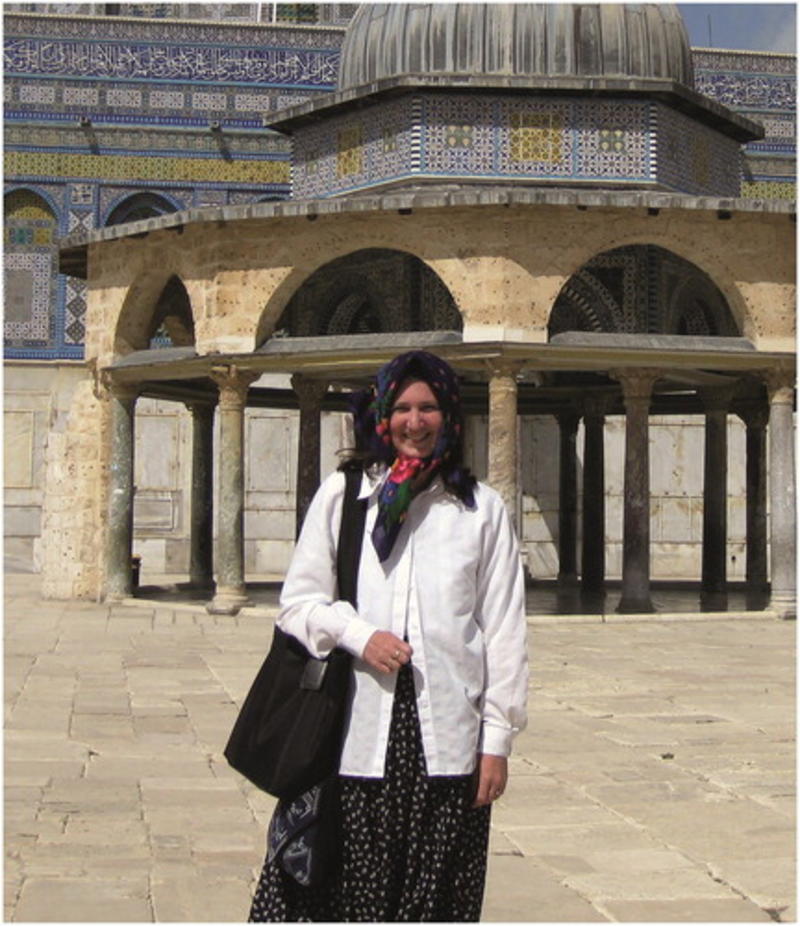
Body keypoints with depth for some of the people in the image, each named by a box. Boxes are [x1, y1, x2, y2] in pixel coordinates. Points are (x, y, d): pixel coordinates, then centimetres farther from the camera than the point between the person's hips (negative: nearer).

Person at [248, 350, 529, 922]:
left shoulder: (481, 509, 8)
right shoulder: (342, 494, 9)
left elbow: (503, 630, 6)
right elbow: (297, 601, 9)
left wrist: (497, 738, 1)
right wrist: (360, 635, -10)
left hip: (446, 739, 0)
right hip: (357, 737, 0)